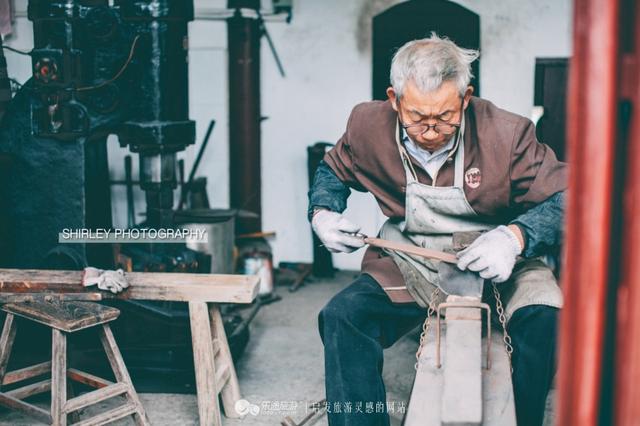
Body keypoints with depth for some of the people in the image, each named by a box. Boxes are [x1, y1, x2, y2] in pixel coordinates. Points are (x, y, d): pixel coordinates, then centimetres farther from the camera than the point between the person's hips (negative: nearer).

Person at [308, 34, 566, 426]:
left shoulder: (506, 134, -18)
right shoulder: (369, 126, -9)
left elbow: (566, 198, -15)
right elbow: (333, 171, 13)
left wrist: (516, 236, -34)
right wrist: (322, 213, -7)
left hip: (494, 265, -2)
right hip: (409, 266, 2)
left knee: (543, 320, -29)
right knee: (343, 317, -22)